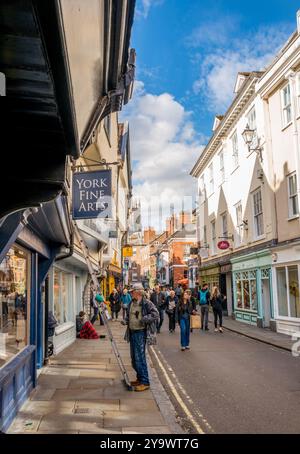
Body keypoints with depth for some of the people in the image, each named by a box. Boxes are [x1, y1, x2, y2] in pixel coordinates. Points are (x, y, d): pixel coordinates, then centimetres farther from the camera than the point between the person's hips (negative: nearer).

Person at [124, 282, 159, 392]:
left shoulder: (147, 303, -12)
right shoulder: (131, 303, 12)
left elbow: (155, 315, -18)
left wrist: (143, 320, -25)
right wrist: (126, 321, 7)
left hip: (141, 333, -9)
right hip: (132, 332, 9)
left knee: (140, 357, -10)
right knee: (134, 357, 15)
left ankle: (145, 382, -2)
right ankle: (140, 378, 30)